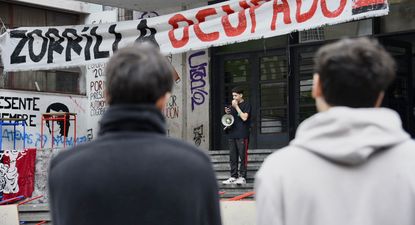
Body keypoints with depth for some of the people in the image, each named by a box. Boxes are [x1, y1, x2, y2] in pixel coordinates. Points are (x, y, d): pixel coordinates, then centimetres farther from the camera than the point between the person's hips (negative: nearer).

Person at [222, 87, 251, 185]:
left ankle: (242, 177, -2)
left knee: (242, 156, -5)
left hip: (242, 135, -7)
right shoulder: (233, 105, 19)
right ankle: (233, 176, 10)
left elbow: (244, 117, -15)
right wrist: (228, 113, 4)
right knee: (233, 157, 6)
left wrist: (236, 107, -11)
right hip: (232, 134, 7)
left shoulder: (246, 105, -2)